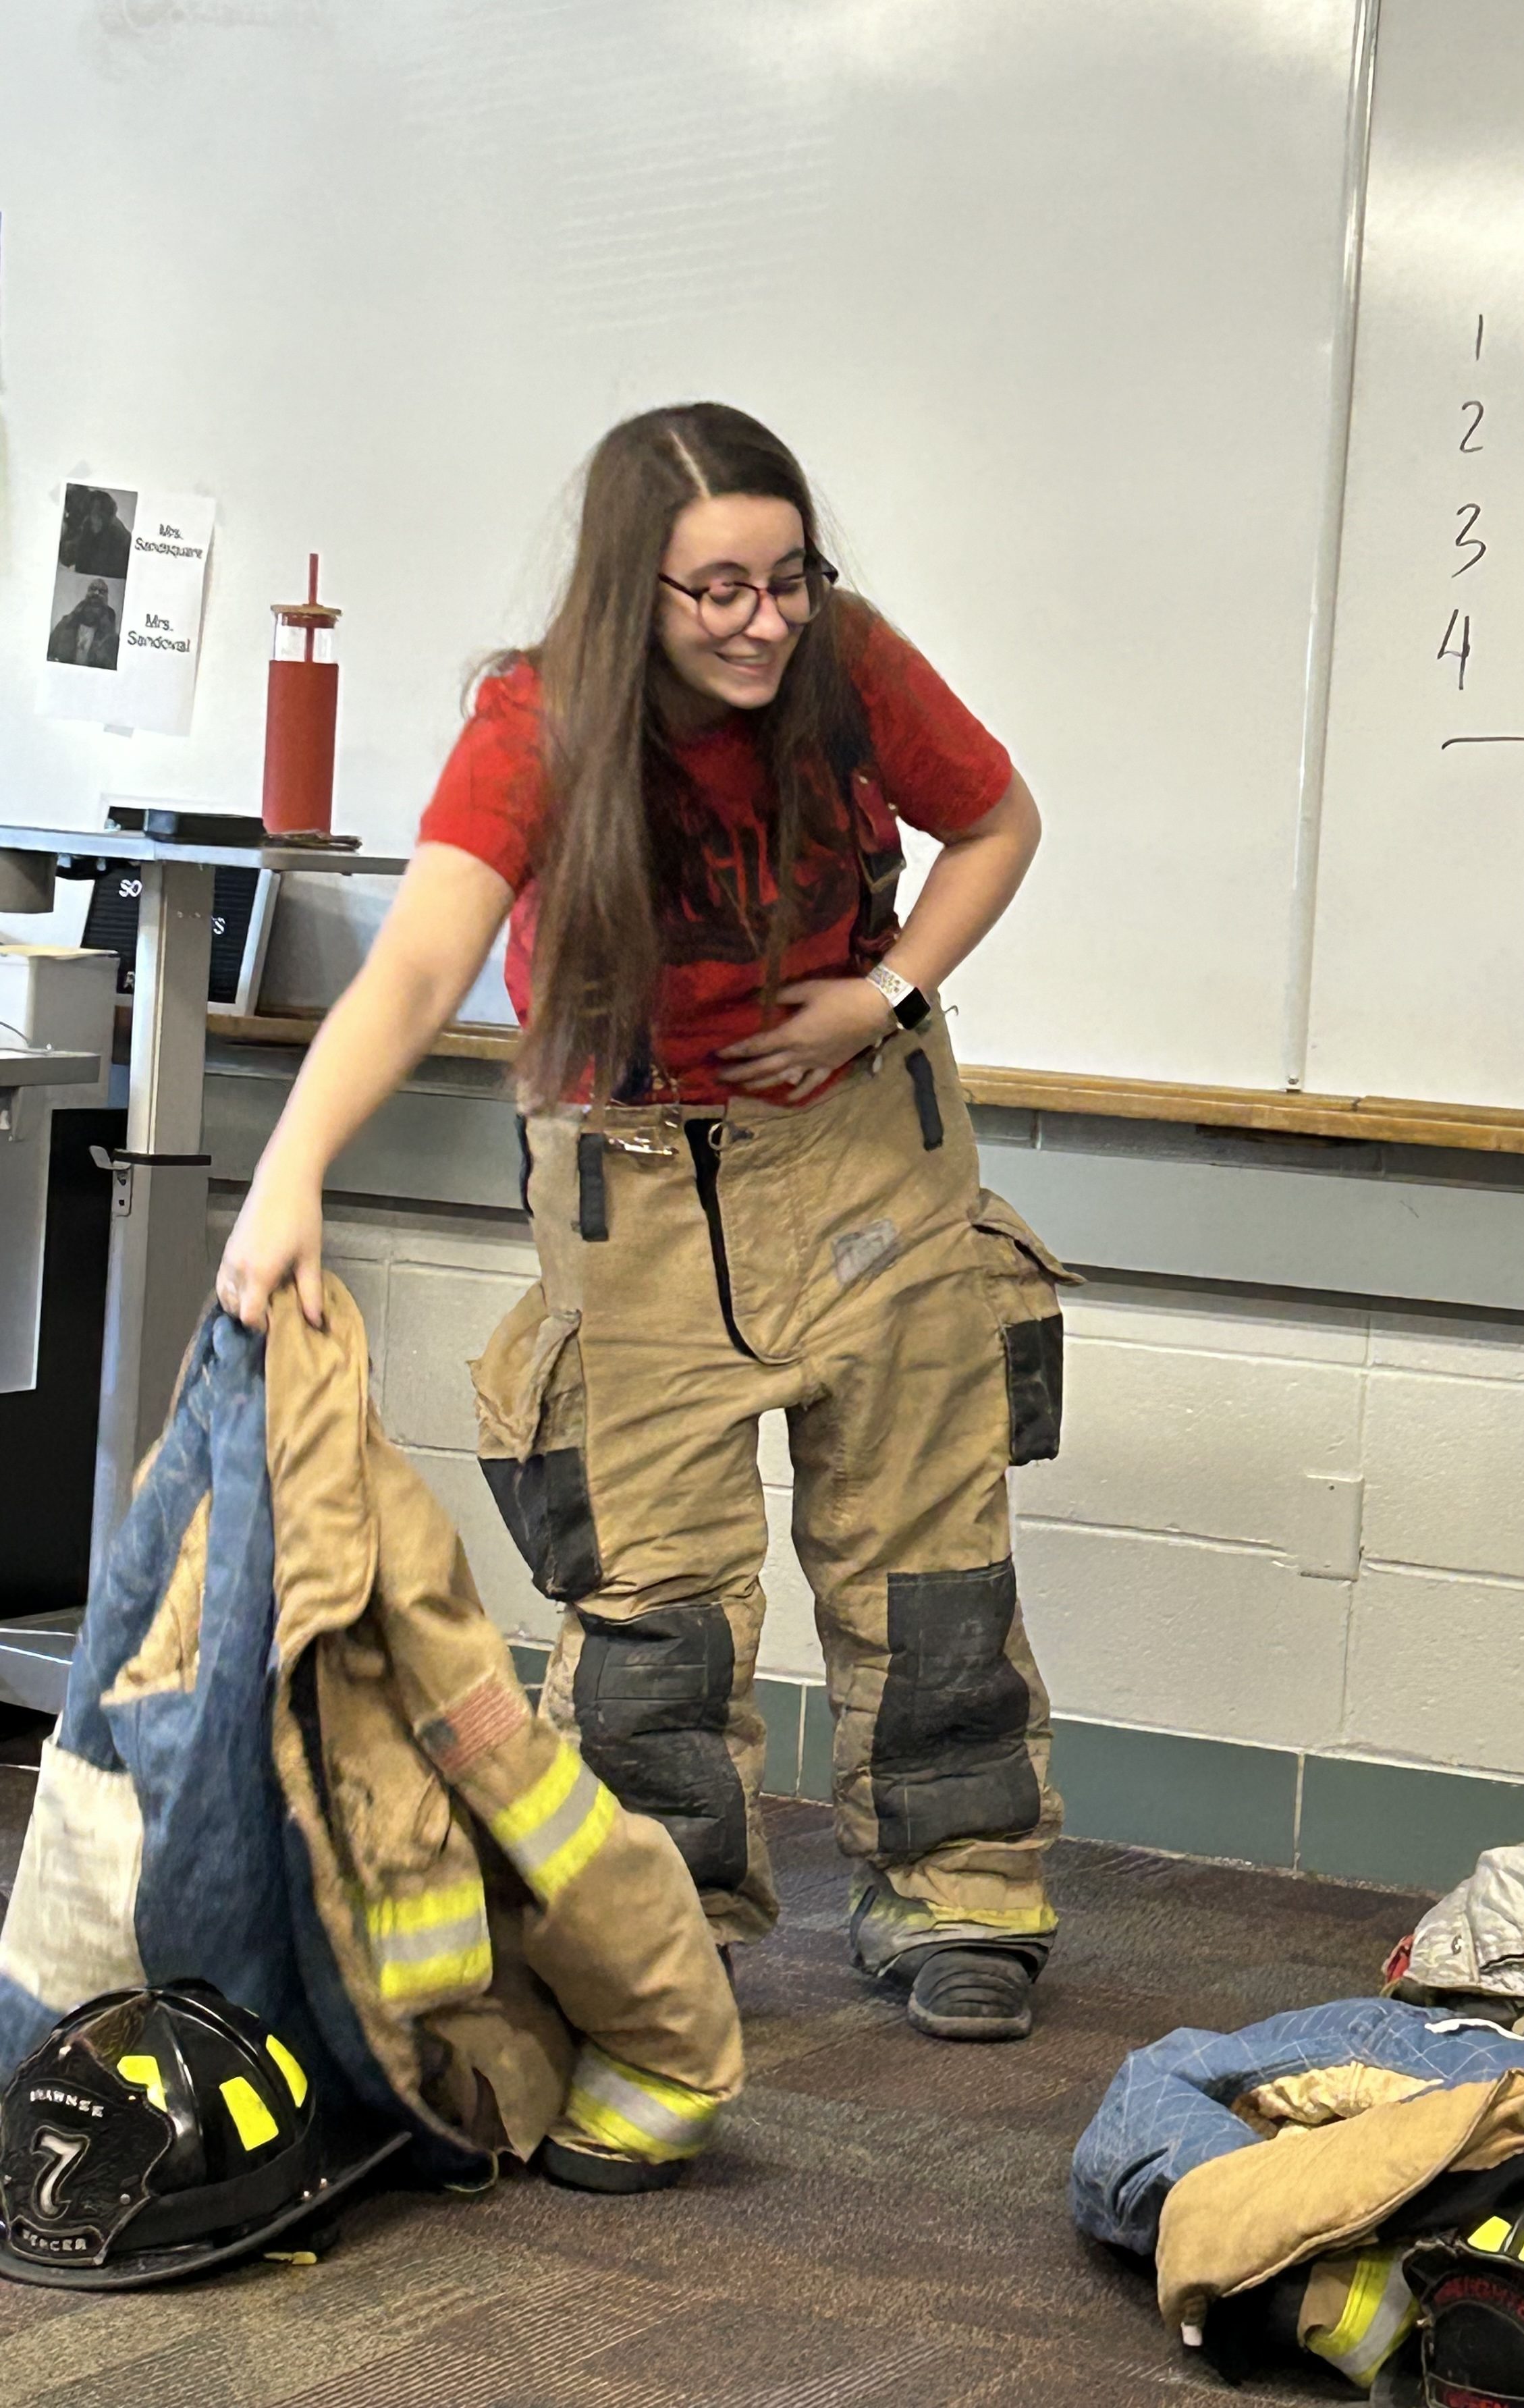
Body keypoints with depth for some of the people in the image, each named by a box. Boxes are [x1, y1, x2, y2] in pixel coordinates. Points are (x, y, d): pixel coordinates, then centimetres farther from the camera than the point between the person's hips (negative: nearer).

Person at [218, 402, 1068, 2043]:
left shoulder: (853, 669, -17)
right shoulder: (537, 727, -25)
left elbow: (999, 822, 3)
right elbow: (417, 965, -40)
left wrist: (888, 991, -13)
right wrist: (292, 1169, -55)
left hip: (866, 1133, 2)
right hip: (638, 1170, -2)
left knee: (915, 1536, 6)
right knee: (652, 1565, -3)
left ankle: (950, 1903, 20)